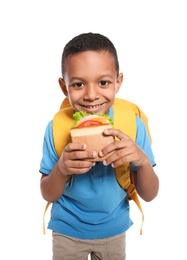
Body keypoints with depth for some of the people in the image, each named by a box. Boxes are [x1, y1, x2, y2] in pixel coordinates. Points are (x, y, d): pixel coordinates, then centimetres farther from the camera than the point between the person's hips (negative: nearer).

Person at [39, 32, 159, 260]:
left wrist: (143, 161, -33)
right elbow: (48, 195, -10)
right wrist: (61, 169, -31)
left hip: (114, 230, 1)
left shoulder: (133, 124, -18)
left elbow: (149, 195, -13)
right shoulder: (56, 127, -18)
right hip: (67, 231, -1)